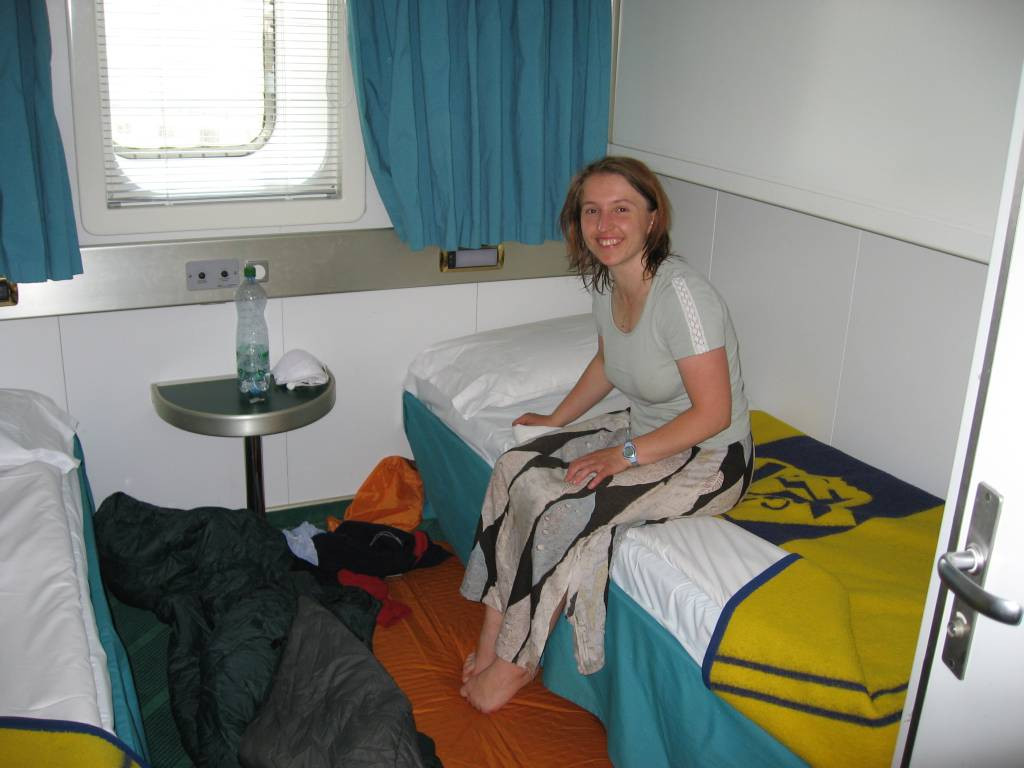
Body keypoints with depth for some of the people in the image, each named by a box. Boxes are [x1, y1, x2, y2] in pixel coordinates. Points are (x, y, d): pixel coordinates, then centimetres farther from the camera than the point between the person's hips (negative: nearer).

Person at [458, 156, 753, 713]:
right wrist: (557, 420, 12)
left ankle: (514, 662, -4)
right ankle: (490, 637, -6)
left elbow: (714, 412, -24)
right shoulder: (605, 281, -1)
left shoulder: (681, 292, -26)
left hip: (710, 459, -8)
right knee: (517, 468, -12)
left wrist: (624, 455, -24)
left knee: (567, 510, -25)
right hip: (641, 430, 8)